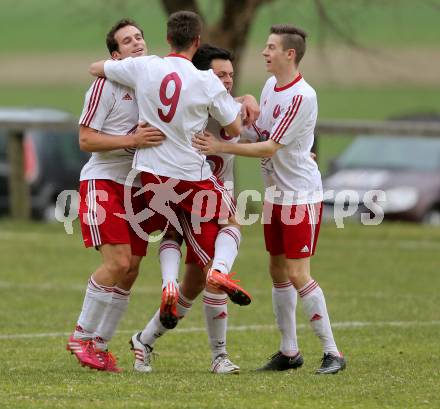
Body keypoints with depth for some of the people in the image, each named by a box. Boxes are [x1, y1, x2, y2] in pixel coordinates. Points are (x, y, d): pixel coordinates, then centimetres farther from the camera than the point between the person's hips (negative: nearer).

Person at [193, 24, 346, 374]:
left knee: (298, 274, -11)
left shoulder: (303, 96, -20)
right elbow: (259, 135, 15)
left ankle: (332, 353, -4)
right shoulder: (271, 85, 7)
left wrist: (222, 147, -24)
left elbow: (270, 148, -21)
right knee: (278, 271, 10)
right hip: (276, 194, 9)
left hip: (301, 194, -9)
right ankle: (289, 351, 18)